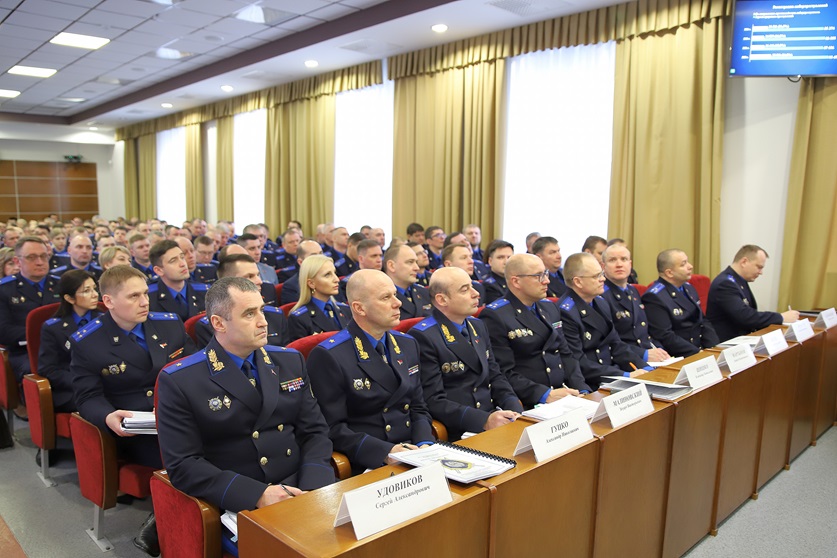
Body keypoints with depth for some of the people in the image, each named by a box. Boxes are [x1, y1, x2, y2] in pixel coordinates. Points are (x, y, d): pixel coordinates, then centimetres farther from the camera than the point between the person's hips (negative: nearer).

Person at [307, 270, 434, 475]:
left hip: (414, 454, 7)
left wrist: (424, 445, -4)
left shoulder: (408, 344, 12)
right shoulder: (329, 356, -10)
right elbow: (333, 428, -11)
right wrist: (385, 451, -20)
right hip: (366, 465, -6)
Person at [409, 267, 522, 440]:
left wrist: (517, 412, -2)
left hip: (493, 418, 8)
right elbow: (434, 401, -15)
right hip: (457, 434, -7)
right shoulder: (423, 337, -12)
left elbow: (495, 377, 16)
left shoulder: (478, 326, 14)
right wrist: (485, 420, -24)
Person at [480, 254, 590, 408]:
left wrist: (582, 391, 1)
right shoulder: (494, 316, -9)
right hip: (527, 406, -7)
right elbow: (504, 372, -14)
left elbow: (565, 355, 16)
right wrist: (546, 395, -22)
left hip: (562, 396, 7)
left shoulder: (550, 307, 15)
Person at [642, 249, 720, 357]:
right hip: (679, 359, -8)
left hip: (702, 350, 8)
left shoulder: (688, 288, 13)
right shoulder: (654, 297, -14)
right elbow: (666, 337, -19)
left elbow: (703, 321, 17)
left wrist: (715, 348, 1)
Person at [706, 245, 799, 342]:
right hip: (725, 343, -9)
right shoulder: (725, 283, -17)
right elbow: (746, 317, -24)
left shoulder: (740, 281, 11)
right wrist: (781, 317, -14)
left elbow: (750, 314, 10)